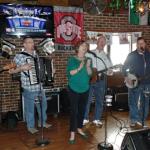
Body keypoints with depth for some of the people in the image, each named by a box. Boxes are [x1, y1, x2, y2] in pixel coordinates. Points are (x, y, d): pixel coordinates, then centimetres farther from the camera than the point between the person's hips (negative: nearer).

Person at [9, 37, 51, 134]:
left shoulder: (36, 55, 8)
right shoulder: (20, 56, -11)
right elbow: (11, 71, -12)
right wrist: (22, 68, -25)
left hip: (39, 87, 6)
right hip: (29, 88, -6)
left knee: (43, 105, 18)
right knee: (30, 108, 8)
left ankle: (42, 122, 38)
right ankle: (31, 126, 27)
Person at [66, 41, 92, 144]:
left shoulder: (88, 59, 6)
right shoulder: (72, 59, -6)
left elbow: (90, 74, -1)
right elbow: (69, 73, -14)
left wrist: (88, 66, -19)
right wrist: (79, 68, -26)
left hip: (85, 89, 5)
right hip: (74, 89, -4)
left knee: (82, 110, 11)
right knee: (74, 110, -5)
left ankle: (79, 129, 27)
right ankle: (72, 133, 2)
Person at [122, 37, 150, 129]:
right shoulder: (131, 55, 2)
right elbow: (124, 67, 4)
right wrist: (127, 77, -8)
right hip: (134, 83, -3)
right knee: (134, 103, -3)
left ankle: (142, 122, 20)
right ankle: (135, 121, 6)